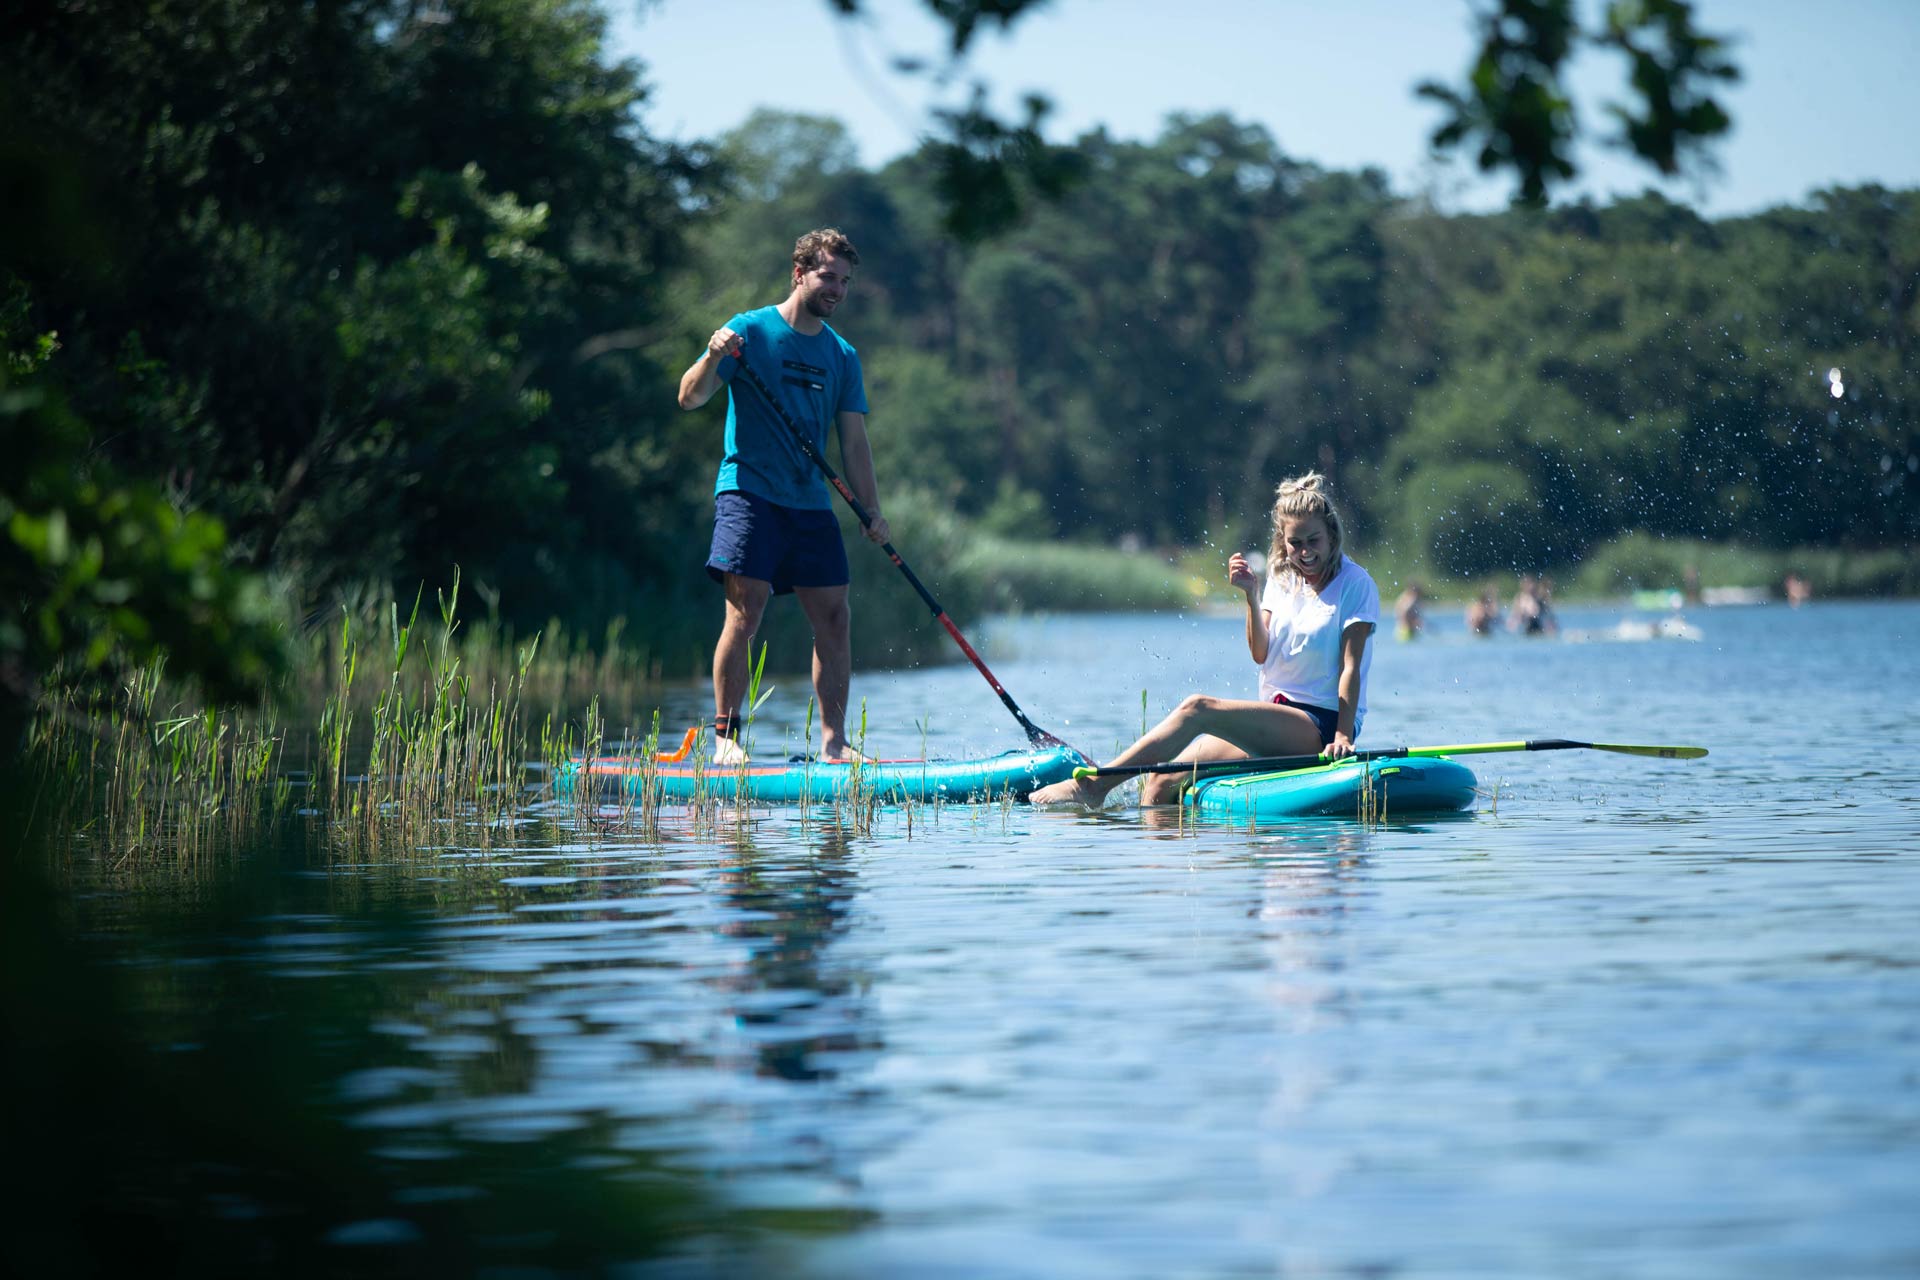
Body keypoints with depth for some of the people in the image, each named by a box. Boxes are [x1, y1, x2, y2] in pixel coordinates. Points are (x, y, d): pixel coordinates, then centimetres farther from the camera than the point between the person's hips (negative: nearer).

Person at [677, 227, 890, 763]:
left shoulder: (843, 356, 13)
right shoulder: (751, 331, -2)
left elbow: (854, 442, 11)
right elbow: (690, 399, -7)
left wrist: (871, 510, -1)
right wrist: (713, 358, -27)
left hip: (811, 502, 5)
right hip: (749, 492, -5)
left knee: (834, 618, 0)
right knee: (745, 613, -13)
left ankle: (833, 742, 6)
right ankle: (726, 734, -7)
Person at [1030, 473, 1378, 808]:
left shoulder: (1356, 584, -3)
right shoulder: (1280, 578, 14)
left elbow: (1350, 667, -10)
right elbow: (1261, 654, 5)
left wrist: (1343, 737, -21)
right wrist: (1251, 595, -9)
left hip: (1322, 725, -7)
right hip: (1276, 717, 7)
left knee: (1197, 708, -26)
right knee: (1163, 781, -10)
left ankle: (1094, 785, -26)